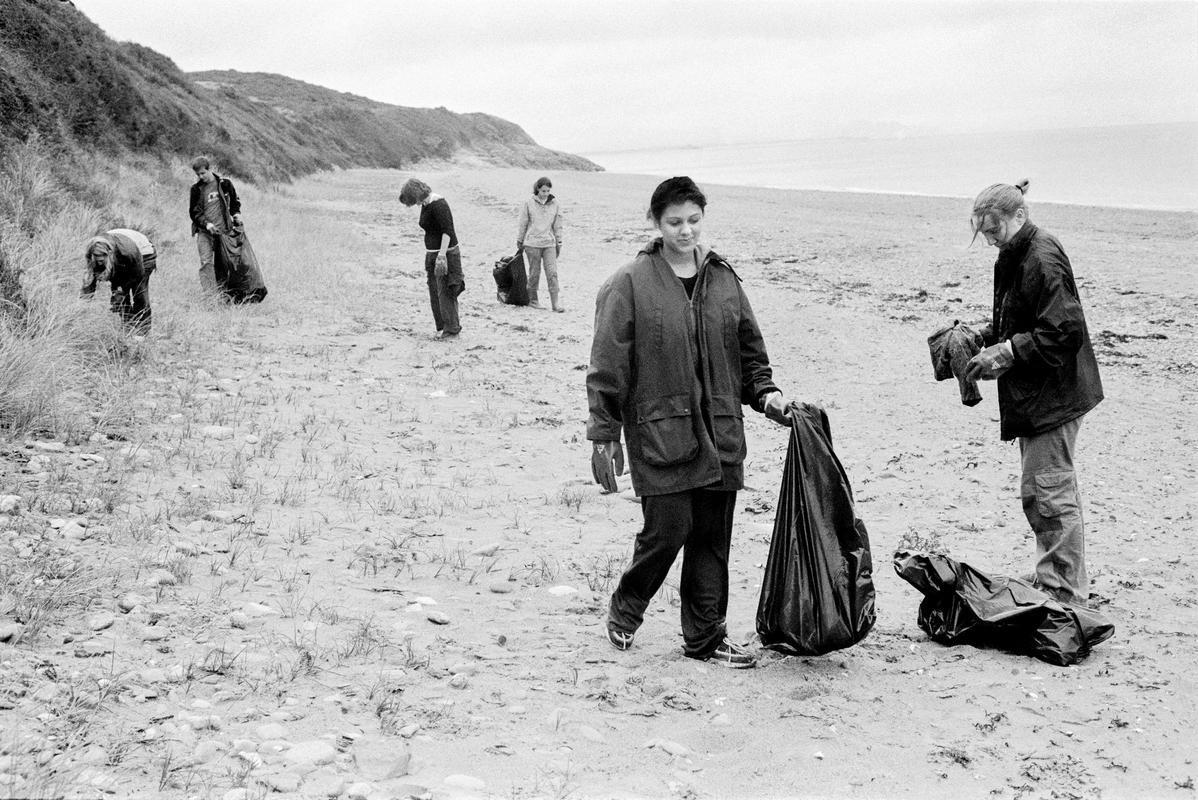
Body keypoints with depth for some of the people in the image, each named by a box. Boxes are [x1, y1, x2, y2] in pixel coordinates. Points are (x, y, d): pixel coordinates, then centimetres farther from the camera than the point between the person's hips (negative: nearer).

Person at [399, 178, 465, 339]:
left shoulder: (438, 204, -18)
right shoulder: (425, 205, 11)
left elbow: (447, 231, -22)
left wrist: (441, 255, -25)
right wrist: (428, 255, 19)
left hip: (446, 253, -10)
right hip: (432, 254, 10)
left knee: (445, 292, -7)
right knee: (434, 291, 10)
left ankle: (452, 330, -1)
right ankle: (442, 327, 16)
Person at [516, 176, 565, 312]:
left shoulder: (554, 203, 5)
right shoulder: (529, 203, -2)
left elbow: (557, 225, 12)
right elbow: (522, 224, 5)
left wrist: (559, 243, 14)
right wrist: (519, 241, 9)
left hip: (549, 243, 2)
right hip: (532, 243, -2)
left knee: (552, 273, -7)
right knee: (534, 273, 5)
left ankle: (556, 303, -8)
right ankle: (533, 299, 20)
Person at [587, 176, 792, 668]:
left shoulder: (724, 279, 10)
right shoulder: (630, 284, -5)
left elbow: (748, 348, 20)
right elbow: (608, 365, -5)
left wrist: (764, 392, 3)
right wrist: (604, 436, -7)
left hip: (720, 435, 5)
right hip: (659, 433, -5)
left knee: (713, 539, 8)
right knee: (668, 530, -6)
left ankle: (705, 637, 21)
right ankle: (625, 610, 21)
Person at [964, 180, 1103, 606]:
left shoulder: (1043, 261, -19)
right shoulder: (1015, 257, 12)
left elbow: (1063, 332, -24)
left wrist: (1007, 351, -23)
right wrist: (987, 334, 8)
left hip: (1052, 396, -10)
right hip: (1033, 395, 10)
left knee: (1049, 493, -6)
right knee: (1040, 492, 16)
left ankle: (1066, 595, 1)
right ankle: (1051, 580, 27)